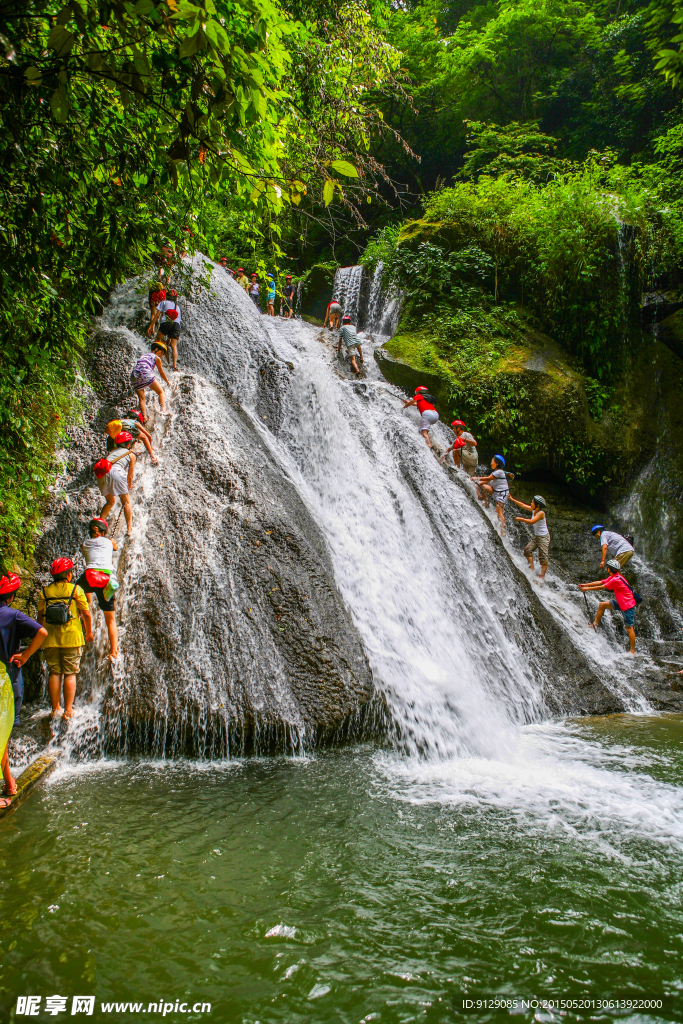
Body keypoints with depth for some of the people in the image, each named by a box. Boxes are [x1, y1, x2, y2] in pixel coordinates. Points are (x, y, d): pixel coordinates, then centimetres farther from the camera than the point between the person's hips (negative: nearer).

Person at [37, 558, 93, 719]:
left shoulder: (45, 591, 2)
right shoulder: (76, 590, -6)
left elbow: (40, 616, 7)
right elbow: (86, 613, -5)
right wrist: (89, 632, 8)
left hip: (51, 640, 3)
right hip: (72, 638, -3)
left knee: (54, 673, 10)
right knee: (70, 674, 3)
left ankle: (55, 708, 16)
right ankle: (68, 710, 2)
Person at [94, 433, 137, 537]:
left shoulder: (114, 451, 34)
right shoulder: (131, 455, 21)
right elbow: (130, 476, 22)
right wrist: (128, 488, 38)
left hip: (101, 475, 5)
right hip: (115, 472, -5)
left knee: (110, 501, 25)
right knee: (126, 501, 10)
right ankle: (130, 529, 4)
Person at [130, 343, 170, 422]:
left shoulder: (143, 355, 34)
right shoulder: (156, 358, 16)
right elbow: (161, 373, 23)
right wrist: (168, 381, 40)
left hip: (134, 376, 5)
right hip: (146, 374, -5)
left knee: (141, 398, 10)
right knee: (161, 392, 3)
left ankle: (144, 417, -5)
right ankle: (163, 409, -21)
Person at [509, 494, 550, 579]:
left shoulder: (541, 513, -21)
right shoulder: (533, 510, 3)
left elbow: (531, 521, -31)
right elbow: (523, 505, 11)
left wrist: (521, 519, -22)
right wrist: (512, 499, 12)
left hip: (544, 537, -9)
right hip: (536, 536, 9)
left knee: (543, 557, -7)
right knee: (528, 550, -3)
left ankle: (542, 576, -5)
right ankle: (531, 568, 2)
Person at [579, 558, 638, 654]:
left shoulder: (616, 579, -24)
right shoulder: (613, 577, 5)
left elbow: (601, 587, -19)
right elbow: (600, 582, 10)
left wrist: (587, 589, -11)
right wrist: (586, 584, 6)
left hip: (628, 605, -10)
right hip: (621, 602, 10)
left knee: (629, 628, -3)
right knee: (602, 605, 8)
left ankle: (633, 651, 5)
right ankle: (595, 624, 18)